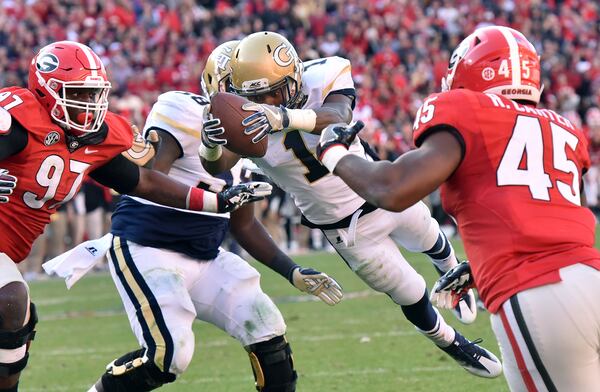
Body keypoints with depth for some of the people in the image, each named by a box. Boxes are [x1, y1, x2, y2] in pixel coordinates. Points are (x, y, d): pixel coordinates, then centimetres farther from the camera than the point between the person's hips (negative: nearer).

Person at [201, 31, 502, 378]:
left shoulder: (324, 79, -28)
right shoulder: (245, 117, -25)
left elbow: (338, 117, -50)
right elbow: (220, 165, -41)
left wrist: (285, 117, -70)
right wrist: (212, 146, -67)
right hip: (349, 229, -1)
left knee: (432, 243, 30)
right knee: (413, 298, 11)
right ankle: (455, 346, 43)